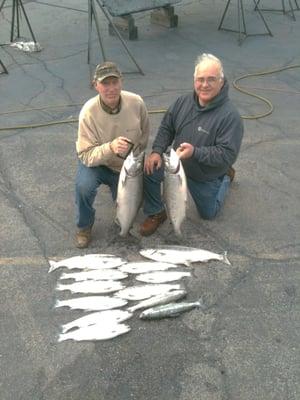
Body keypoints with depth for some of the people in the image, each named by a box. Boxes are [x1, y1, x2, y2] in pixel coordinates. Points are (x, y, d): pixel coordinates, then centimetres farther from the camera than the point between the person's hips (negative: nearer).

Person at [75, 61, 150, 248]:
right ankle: (84, 226, -3)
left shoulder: (136, 103, -21)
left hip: (127, 166, 3)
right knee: (84, 185, -33)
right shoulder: (89, 112, -28)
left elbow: (144, 137, -1)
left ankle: (117, 188, 39)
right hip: (96, 162, -3)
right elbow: (86, 155, -29)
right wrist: (110, 148, -47)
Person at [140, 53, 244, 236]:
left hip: (206, 177, -3)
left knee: (208, 213, 18)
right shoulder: (184, 101, -12)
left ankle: (226, 177, 43)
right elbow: (166, 128, -2)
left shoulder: (230, 116, -30)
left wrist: (195, 152, -41)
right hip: (178, 162, 4)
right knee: (149, 169, -22)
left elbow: (228, 154, -31)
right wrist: (157, 151, -19)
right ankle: (157, 213, 2)